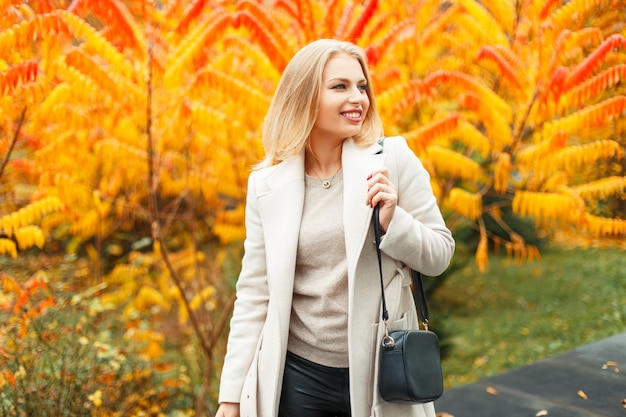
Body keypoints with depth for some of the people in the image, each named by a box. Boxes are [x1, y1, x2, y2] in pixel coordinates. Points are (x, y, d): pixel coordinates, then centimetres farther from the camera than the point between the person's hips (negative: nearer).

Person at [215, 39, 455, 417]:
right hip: (297, 374, 1)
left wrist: (392, 220, -18)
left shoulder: (394, 159, -5)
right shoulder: (267, 185, -1)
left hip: (378, 370, 0)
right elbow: (254, 294, 2)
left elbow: (440, 255, 0)